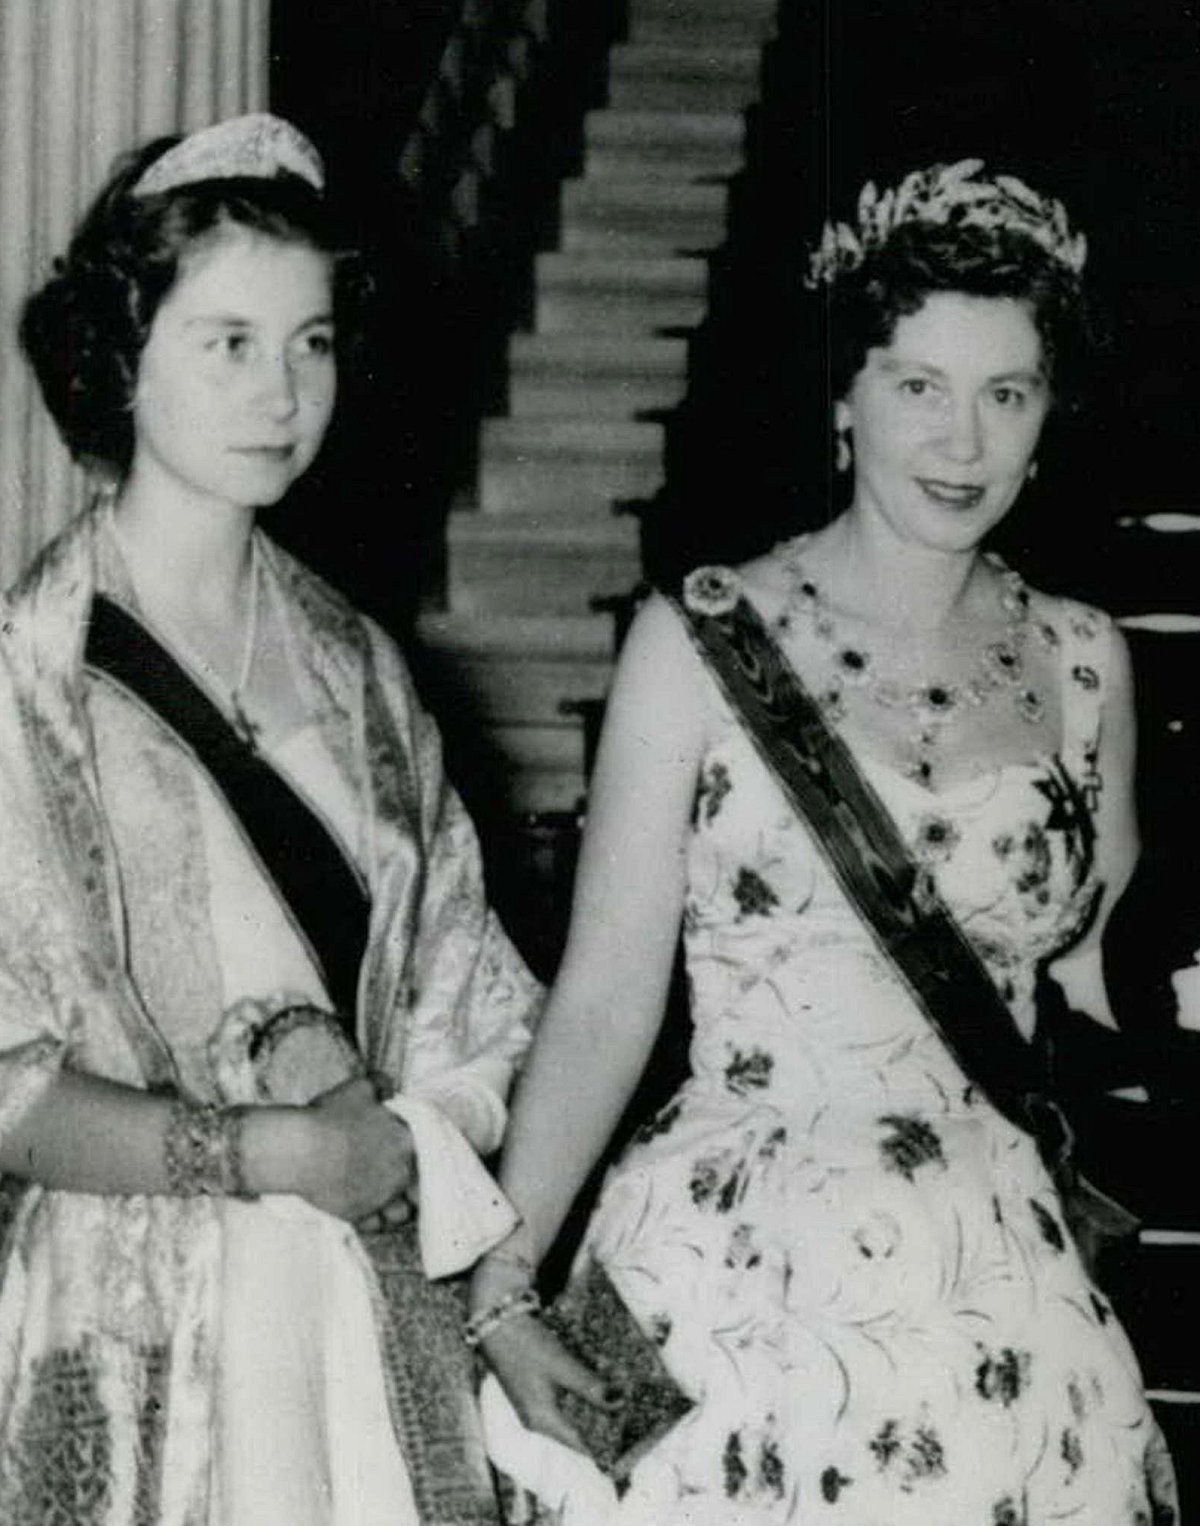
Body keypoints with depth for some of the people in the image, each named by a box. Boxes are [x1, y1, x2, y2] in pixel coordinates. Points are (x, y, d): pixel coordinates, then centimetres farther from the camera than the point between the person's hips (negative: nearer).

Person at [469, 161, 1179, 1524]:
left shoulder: (1081, 666, 5)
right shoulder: (703, 640, -5)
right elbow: (604, 1000, -7)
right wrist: (498, 1292, -11)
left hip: (996, 1294, 3)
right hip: (732, 1281, -3)